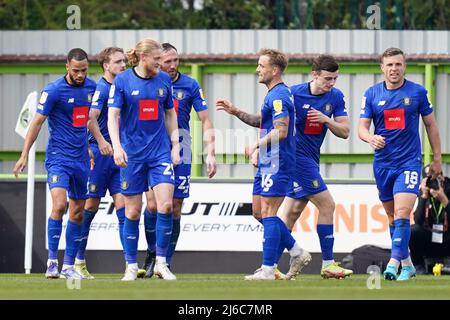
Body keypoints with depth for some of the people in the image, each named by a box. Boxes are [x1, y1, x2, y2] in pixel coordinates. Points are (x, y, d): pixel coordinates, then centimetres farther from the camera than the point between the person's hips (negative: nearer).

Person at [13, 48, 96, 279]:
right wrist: (25, 154, -11)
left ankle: (68, 265, 14)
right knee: (59, 205, -20)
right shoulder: (53, 90, -11)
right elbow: (38, 122, -9)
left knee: (77, 212, 7)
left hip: (81, 157, 6)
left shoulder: (91, 87, 5)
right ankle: (52, 262, -14)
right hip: (58, 156, -6)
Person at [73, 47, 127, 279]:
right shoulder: (101, 88, -9)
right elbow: (91, 118, -21)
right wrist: (101, 141, -34)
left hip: (119, 153, 6)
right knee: (91, 205, 0)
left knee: (122, 203, -1)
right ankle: (79, 260, 9)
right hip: (101, 153, -6)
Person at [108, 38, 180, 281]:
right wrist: (117, 147, -20)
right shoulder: (122, 81, -4)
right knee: (132, 212, 2)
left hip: (160, 152, 2)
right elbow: (112, 116, -8)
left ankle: (161, 263, 0)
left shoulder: (164, 79, 6)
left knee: (165, 206, -11)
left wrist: (175, 146, 10)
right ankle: (131, 266, 14)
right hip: (132, 154, -2)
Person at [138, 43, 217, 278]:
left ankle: (166, 262, 10)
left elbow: (206, 121, 0)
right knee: (152, 204, -11)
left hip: (180, 152, 0)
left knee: (175, 209, 2)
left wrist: (210, 153, -9)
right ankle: (151, 256, 7)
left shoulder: (190, 86, -1)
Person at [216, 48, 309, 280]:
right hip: (268, 163, 11)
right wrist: (236, 113, 23)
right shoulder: (275, 94, 17)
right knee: (259, 212, 13)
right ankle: (296, 252, 17)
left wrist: (257, 145, -14)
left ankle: (268, 269, -8)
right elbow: (263, 123, 30)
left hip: (276, 163, -11)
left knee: (267, 213, -9)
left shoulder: (278, 96, -16)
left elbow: (281, 131, -23)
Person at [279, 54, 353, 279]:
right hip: (297, 157, -7)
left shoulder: (336, 97, 3)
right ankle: (328, 264, -6)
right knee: (327, 205, -10)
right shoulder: (294, 93, -13)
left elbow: (344, 132, 2)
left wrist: (327, 120, -16)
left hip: (311, 159, 7)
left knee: (293, 211, 6)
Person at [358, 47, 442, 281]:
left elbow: (431, 125, 8)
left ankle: (394, 262, -24)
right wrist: (371, 138, -23)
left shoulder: (417, 92, -1)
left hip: (409, 162, -3)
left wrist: (437, 159, 8)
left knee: (402, 214, -18)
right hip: (383, 163, 3)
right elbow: (362, 127, 0)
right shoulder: (372, 94, 2)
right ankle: (407, 264, 22)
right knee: (392, 216, 10)